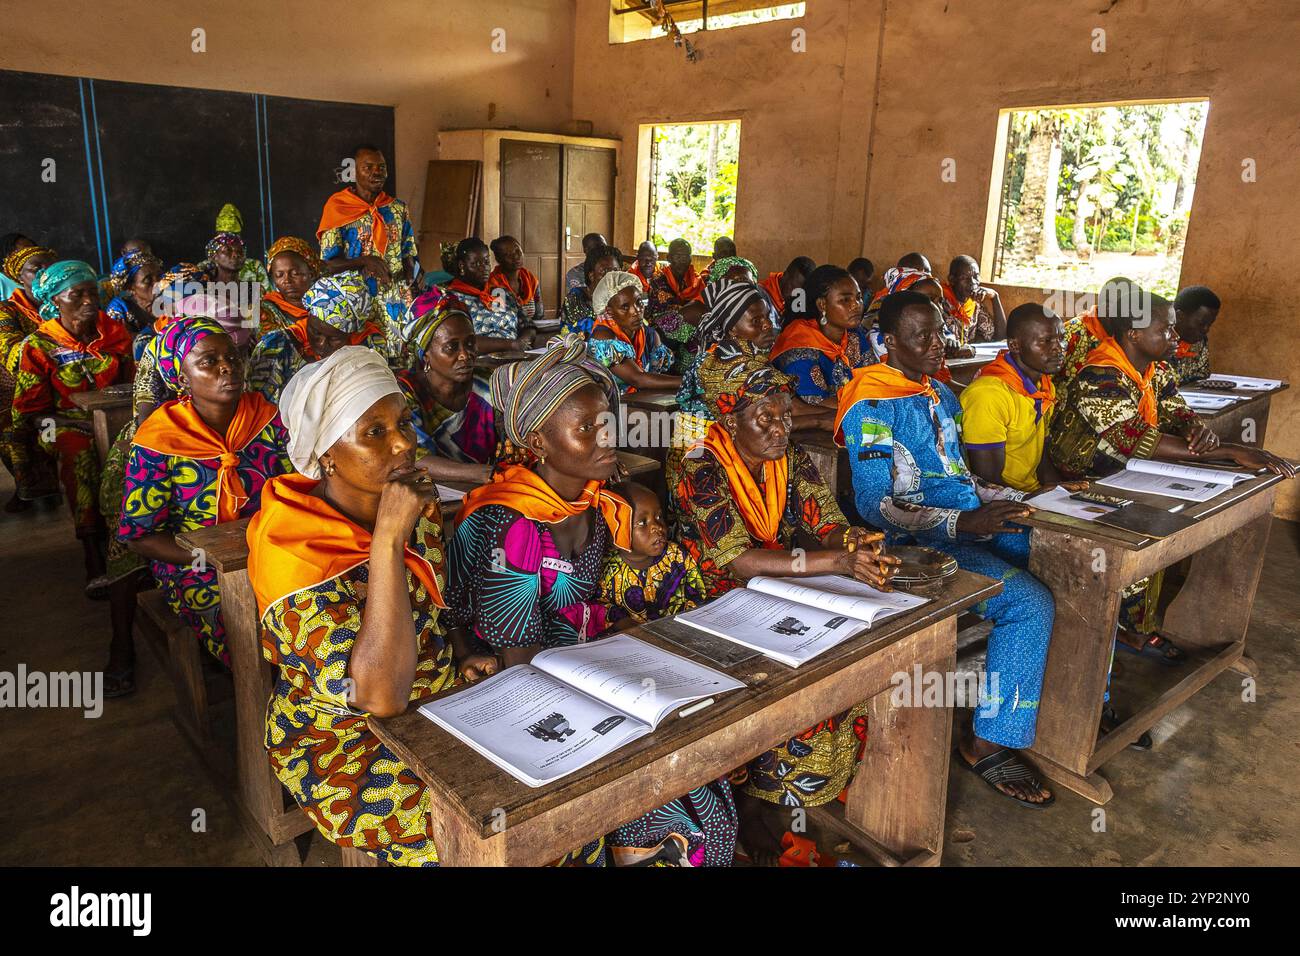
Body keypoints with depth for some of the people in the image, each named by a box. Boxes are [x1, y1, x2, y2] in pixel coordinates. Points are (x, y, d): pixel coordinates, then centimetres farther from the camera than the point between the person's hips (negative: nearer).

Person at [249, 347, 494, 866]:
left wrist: (456, 658, -3)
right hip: (344, 746, -6)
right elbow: (381, 694, -34)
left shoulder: (418, 504, -4)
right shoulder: (298, 555, -25)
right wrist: (388, 537, -37)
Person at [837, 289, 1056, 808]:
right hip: (919, 544, -8)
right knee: (1030, 602, -23)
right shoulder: (872, 406, -10)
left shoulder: (941, 394, 17)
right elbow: (875, 505, -17)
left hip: (970, 522, 8)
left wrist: (1027, 500, 9)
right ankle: (989, 744, -9)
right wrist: (963, 523, -26)